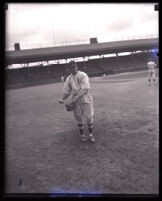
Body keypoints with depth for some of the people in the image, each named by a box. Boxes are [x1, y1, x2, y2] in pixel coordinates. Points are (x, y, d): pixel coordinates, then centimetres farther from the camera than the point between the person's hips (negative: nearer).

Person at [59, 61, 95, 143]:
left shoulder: (83, 75, -7)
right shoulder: (68, 79, 8)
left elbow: (85, 89, -17)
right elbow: (66, 91, 9)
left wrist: (76, 98, -25)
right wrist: (62, 99, -9)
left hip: (85, 99, -3)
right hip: (75, 100, 4)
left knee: (89, 117, -1)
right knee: (78, 118, 8)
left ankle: (91, 135, 15)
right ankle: (82, 135, 24)